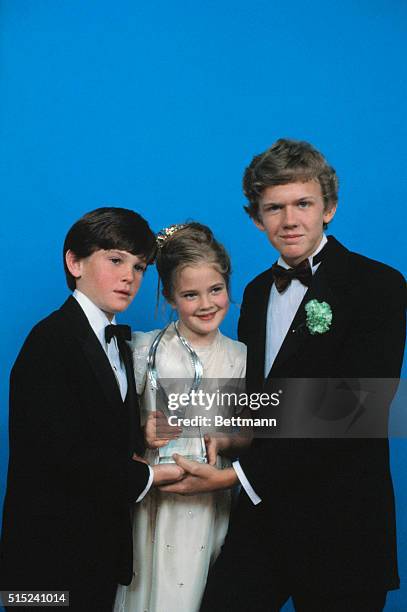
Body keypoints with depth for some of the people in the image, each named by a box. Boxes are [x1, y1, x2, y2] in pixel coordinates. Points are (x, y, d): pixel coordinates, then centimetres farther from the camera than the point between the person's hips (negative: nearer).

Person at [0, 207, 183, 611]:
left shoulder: (117, 342, 12)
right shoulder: (52, 340, -17)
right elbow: (62, 451, -23)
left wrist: (144, 437, -7)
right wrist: (144, 477, -14)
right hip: (55, 549, -8)